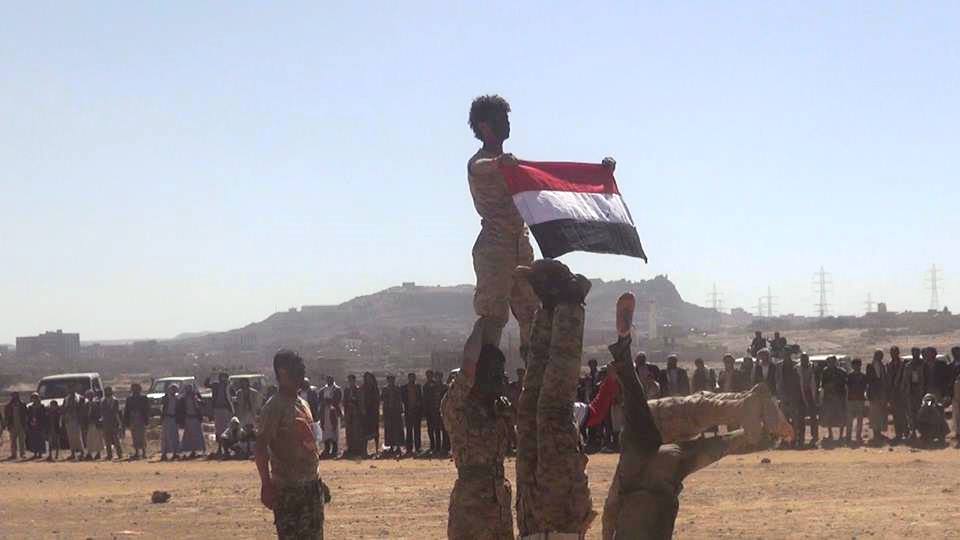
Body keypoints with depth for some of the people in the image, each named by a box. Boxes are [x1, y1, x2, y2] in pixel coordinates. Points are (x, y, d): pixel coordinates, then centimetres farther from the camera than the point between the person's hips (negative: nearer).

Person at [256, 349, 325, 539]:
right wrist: (267, 485, -25)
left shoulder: (302, 404, 14)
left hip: (311, 485, 9)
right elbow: (261, 448, -18)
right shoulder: (274, 407, -13)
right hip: (288, 488, -9)